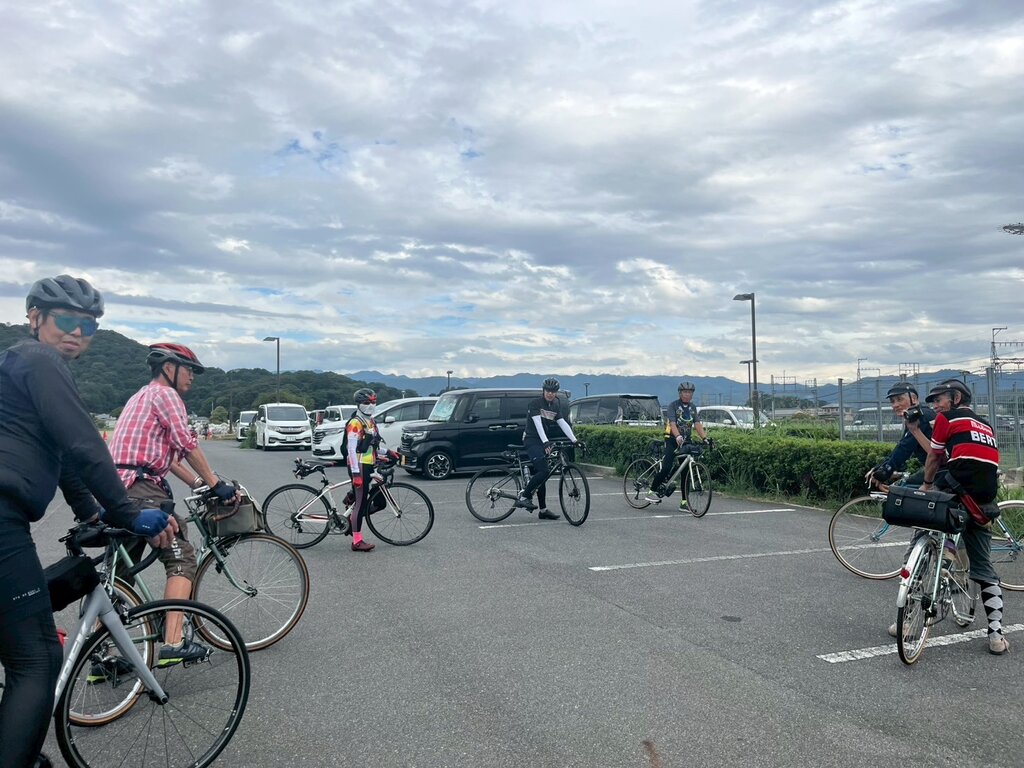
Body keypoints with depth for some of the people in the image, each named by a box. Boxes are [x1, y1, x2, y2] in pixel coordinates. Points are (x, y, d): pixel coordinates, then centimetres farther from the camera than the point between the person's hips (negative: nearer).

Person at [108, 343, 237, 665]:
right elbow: (187, 445, -10)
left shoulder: (142, 396, 28)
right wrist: (215, 483, -4)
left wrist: (196, 483, 23)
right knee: (182, 557, -9)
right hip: (141, 490, -10)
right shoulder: (164, 393, -3)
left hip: (116, 491, 10)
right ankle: (173, 644, -15)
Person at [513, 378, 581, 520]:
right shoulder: (535, 404, -9)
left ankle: (543, 510, 10)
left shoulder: (557, 406, 11)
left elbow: (563, 423, 3)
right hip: (532, 440, -7)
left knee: (540, 475, 7)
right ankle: (524, 497, -12)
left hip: (544, 442, 7)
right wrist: (545, 442, -32)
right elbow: (538, 423, -20)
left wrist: (574, 440, -8)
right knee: (544, 471, -21)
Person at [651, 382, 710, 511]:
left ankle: (684, 502, 3)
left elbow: (697, 424, -1)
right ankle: (653, 488, 5)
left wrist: (704, 438, -17)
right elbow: (672, 423, -20)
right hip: (672, 440, -5)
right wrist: (678, 436, -38)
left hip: (686, 441, 5)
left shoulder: (693, 407, 10)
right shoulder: (673, 405, -6)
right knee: (667, 468, -17)